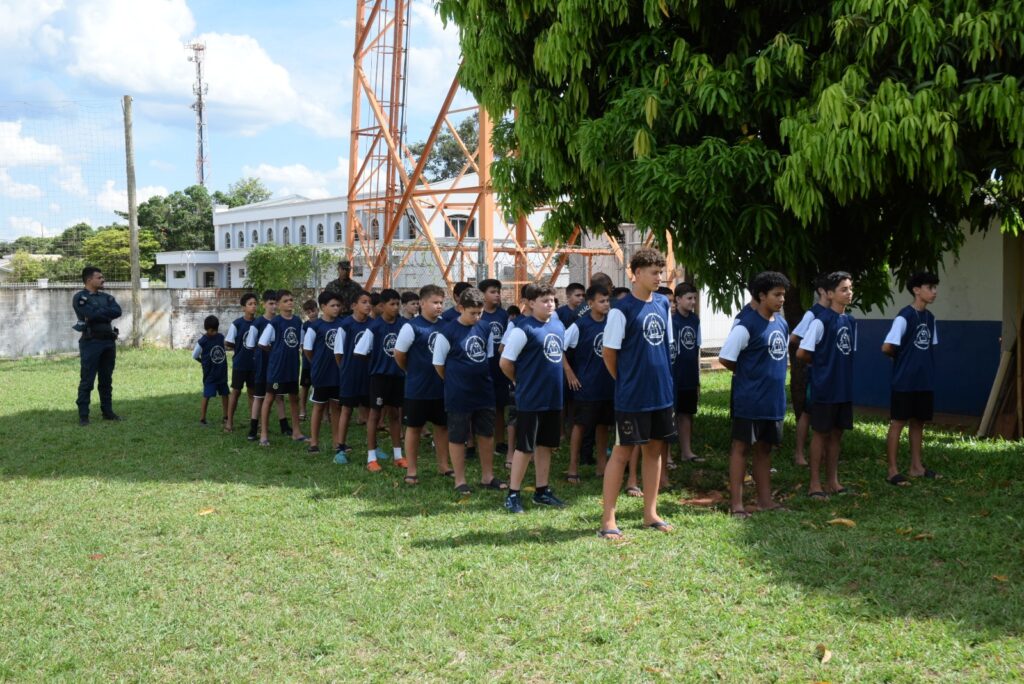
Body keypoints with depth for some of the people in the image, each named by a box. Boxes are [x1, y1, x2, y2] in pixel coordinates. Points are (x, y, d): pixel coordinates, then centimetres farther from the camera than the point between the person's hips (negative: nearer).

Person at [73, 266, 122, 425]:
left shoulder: (106, 297, 15)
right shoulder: (80, 297, -4)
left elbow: (117, 311, -3)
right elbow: (91, 314, -19)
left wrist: (99, 312, -11)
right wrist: (106, 313, -4)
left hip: (109, 341, 6)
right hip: (91, 342, -6)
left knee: (107, 380, 11)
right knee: (87, 381, -4)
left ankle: (107, 411, 19)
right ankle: (83, 415, 0)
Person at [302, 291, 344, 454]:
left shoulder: (342, 324, 0)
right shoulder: (315, 326, -11)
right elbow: (307, 350, -5)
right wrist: (318, 364, 4)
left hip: (338, 373, 4)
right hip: (321, 373, -4)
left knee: (336, 406, 11)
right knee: (319, 406, 6)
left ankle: (336, 440, 20)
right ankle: (314, 442, 13)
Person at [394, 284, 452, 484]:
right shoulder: (412, 327, -15)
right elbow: (399, 354, -7)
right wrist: (413, 372, 6)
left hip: (442, 387, 5)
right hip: (418, 389, -5)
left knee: (442, 426, 13)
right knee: (414, 427, 7)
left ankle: (443, 465, 27)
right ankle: (411, 470, 15)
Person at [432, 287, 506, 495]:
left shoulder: (485, 328, 2)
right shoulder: (448, 333, -13)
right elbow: (438, 364, -6)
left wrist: (483, 377, 11)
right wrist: (454, 383, 3)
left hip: (484, 392, 5)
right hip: (459, 396, -5)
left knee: (487, 435, 13)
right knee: (457, 437, 5)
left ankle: (487, 476, 26)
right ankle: (460, 481, 16)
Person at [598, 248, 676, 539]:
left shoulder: (663, 303, 6)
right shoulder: (622, 309, -14)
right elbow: (609, 353, -10)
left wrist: (661, 378, 11)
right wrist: (627, 381, 1)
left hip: (661, 393, 6)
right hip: (632, 396, -6)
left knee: (654, 450, 13)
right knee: (622, 452, -1)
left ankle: (650, 513, 24)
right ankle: (608, 520, 5)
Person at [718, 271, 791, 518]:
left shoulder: (781, 322, 10)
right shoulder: (746, 324, -15)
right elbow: (725, 358, -16)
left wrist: (774, 376, 9)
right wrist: (748, 374, -2)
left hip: (774, 398, 8)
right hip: (749, 399, -8)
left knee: (764, 447, 14)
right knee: (741, 446, 0)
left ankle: (765, 499, 22)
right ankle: (736, 503, 4)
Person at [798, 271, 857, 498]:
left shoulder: (851, 321, 8)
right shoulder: (821, 321, -14)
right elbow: (802, 353, -14)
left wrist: (842, 368, 7)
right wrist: (819, 364, 1)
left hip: (844, 388, 6)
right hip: (824, 388, -6)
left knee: (837, 434, 12)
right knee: (821, 433, 2)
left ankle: (833, 481, 22)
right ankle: (815, 483, 10)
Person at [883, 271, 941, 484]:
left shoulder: (930, 317, 10)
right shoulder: (904, 317, -15)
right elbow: (887, 347, -19)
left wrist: (925, 363, 4)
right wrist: (902, 358, -2)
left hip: (925, 381, 7)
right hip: (905, 381, -7)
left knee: (918, 422, 13)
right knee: (898, 423, -1)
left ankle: (916, 466, 23)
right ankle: (893, 470, 4)